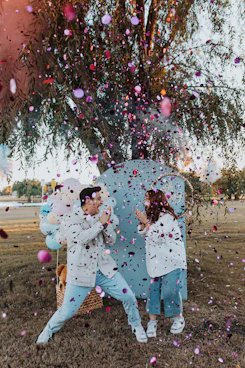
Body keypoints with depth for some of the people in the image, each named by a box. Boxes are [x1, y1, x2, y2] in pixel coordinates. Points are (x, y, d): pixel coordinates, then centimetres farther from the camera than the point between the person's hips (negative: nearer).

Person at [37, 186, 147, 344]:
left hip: (105, 270, 4)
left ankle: (136, 325, 30)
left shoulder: (98, 218, 5)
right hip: (81, 273, -4)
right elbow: (81, 238, -28)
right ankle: (49, 330, 35)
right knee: (67, 311, 3)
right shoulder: (71, 220, -10)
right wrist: (100, 223, -23)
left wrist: (106, 223, -13)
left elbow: (112, 241, 2)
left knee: (129, 297, 2)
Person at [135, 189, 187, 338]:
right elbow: (143, 234, 14)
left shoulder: (167, 216, -17)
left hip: (172, 259, -7)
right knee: (154, 288, 3)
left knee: (170, 289, -6)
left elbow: (158, 237, -24)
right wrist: (142, 222, -4)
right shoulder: (151, 215, 10)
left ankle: (179, 317, 19)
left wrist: (145, 221, -20)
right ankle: (153, 320, 13)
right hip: (156, 260, 7)